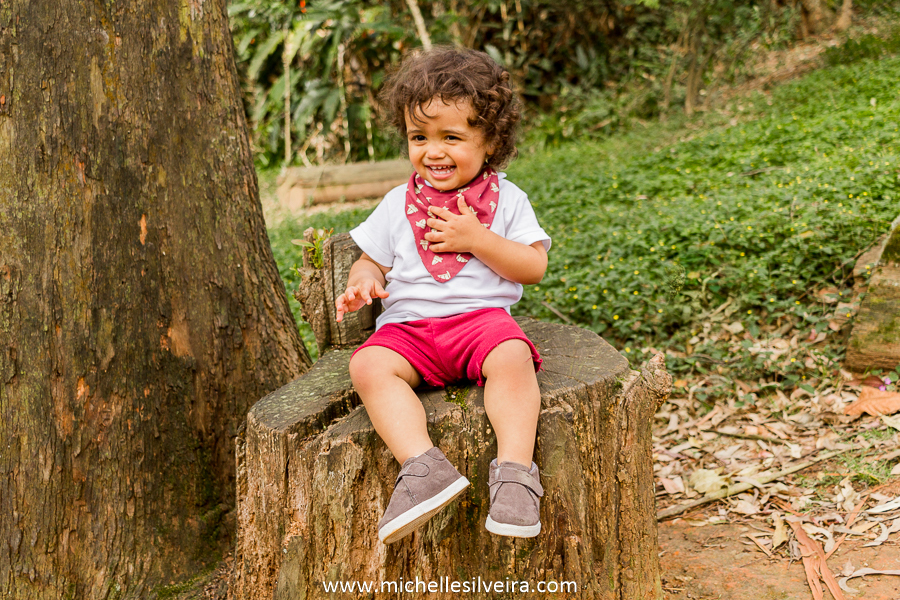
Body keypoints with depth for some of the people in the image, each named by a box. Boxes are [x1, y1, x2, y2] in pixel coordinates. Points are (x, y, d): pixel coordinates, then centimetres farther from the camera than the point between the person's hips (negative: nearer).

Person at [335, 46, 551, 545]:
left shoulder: (506, 199, 9)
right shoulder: (398, 204, 17)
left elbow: (534, 266, 3)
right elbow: (372, 258, 21)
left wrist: (476, 239, -10)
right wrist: (362, 282, -5)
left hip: (482, 315, -2)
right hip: (407, 324, 2)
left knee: (512, 357, -36)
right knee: (368, 365, -29)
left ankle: (515, 471, -36)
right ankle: (424, 466, -40)